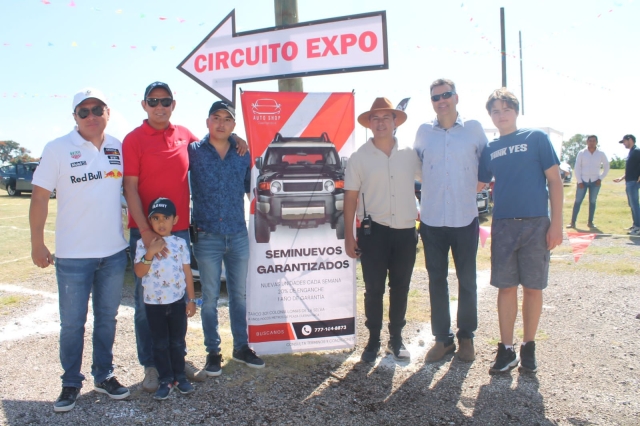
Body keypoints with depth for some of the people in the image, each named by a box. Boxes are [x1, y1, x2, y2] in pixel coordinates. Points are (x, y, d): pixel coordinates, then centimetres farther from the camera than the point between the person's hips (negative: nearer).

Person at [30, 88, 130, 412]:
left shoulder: (119, 148, 4)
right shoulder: (57, 149, -6)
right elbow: (40, 197, -5)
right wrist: (37, 244, -6)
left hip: (114, 252, 3)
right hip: (73, 255, -3)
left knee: (107, 318, 15)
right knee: (72, 323, 7)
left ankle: (104, 375, 30)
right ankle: (71, 383, 23)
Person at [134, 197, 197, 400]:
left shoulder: (180, 243, -2)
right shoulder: (143, 244, -4)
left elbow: (187, 272, 2)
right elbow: (139, 272, -11)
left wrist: (191, 300, 1)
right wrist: (150, 253, -24)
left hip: (177, 301, 1)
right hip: (153, 303, 0)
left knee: (178, 342, 11)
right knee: (160, 344, 8)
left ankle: (179, 376, 25)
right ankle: (165, 380, 19)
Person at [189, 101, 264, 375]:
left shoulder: (243, 154, 6)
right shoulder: (193, 152, -2)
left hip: (238, 235, 3)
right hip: (207, 236, -2)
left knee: (239, 294, 12)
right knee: (210, 297, 6)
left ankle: (241, 347, 27)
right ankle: (212, 352, 20)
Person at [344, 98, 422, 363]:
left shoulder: (410, 154, 4)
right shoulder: (359, 157, 0)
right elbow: (350, 197, -1)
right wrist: (348, 237, -4)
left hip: (406, 231, 2)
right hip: (374, 231, -2)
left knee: (400, 288, 11)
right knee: (374, 289, 5)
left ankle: (396, 339, 26)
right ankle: (373, 341, 20)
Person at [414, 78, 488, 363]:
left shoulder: (473, 128, 1)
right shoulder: (423, 132, 6)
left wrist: (471, 187, 4)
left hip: (465, 219, -1)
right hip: (432, 220, 2)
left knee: (467, 280, 9)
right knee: (436, 281, 9)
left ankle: (466, 336, 25)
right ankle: (442, 337, 21)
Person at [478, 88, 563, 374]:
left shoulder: (536, 138, 2)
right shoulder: (490, 150, 11)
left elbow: (554, 181, -1)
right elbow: (476, 185, 18)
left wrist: (556, 222, -7)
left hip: (535, 224, -2)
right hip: (502, 225, 2)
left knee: (532, 288, 5)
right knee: (506, 287, 5)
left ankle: (529, 347, 21)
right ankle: (506, 349, 15)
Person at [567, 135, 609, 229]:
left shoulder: (601, 154, 3)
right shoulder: (581, 153, 0)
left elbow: (606, 167, 11)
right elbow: (577, 168, -1)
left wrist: (601, 178, 0)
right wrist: (579, 181, -7)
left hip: (595, 181, 1)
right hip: (583, 180, -1)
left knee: (592, 202, 6)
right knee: (578, 201, -3)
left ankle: (590, 222, 13)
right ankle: (573, 222, -2)